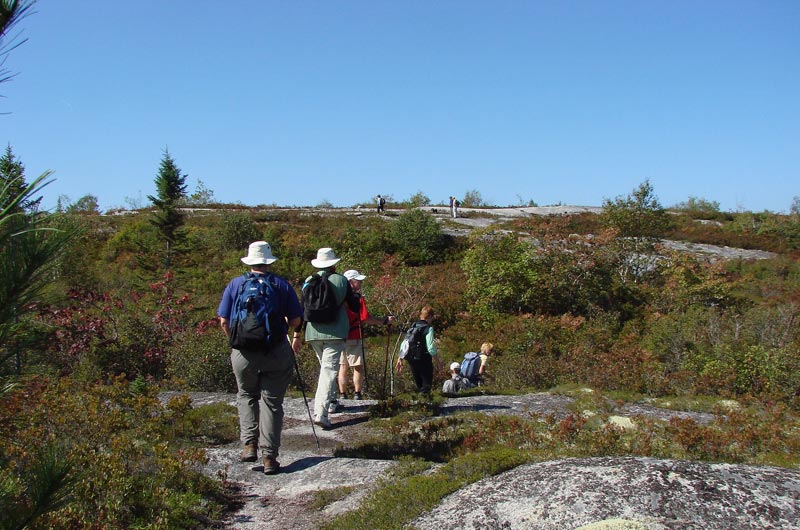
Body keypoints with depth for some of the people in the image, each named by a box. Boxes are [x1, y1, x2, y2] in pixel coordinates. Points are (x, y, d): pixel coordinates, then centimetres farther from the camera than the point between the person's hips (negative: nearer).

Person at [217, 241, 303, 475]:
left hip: (243, 351, 1)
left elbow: (224, 321, 2)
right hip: (276, 351, -1)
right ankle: (269, 456, 4)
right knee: (272, 401, 6)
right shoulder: (282, 285, 0)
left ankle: (249, 444, 9)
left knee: (246, 396, 21)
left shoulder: (235, 284, 3)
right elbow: (296, 320, 0)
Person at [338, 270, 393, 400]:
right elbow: (365, 318, -19)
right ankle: (357, 394, 3)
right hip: (354, 338, -7)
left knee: (343, 366, 13)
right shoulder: (357, 298, -14)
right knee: (358, 367, 3)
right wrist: (385, 321, -12)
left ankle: (342, 395, 16)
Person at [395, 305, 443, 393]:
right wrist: (438, 362, -9)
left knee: (418, 385, 18)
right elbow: (431, 348, -17)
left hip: (411, 360, 7)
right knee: (426, 386, 1)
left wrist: (400, 360, 17)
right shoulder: (428, 328, -10)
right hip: (424, 360, -7)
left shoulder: (412, 327, 10)